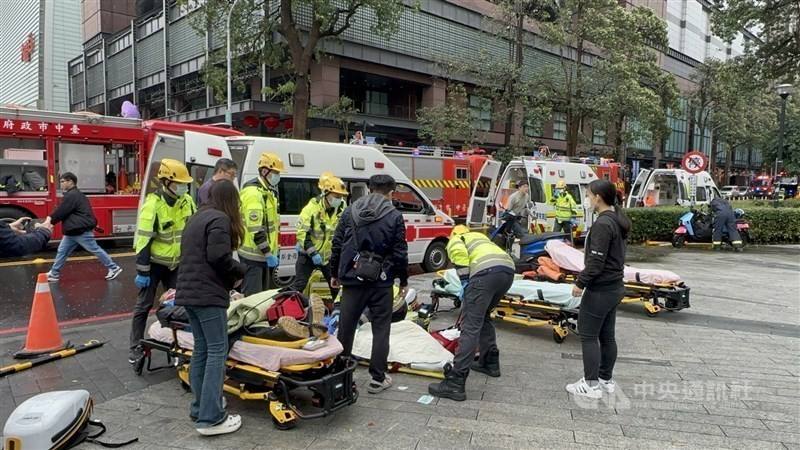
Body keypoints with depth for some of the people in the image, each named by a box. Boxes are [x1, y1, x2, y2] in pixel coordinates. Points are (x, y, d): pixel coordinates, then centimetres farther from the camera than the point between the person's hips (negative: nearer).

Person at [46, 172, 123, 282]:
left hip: (81, 231, -11)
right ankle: (54, 274, 20)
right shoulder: (74, 194, 18)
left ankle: (114, 268, 6)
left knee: (95, 250, -2)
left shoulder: (71, 196, -18)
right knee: (62, 251, 13)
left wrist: (50, 221, -4)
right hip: (73, 230, 11)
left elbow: (61, 213, -15)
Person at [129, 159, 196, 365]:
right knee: (144, 305, 3)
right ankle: (136, 347, 15)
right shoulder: (153, 204, -22)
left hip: (176, 262, 5)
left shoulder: (187, 201, -4)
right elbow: (143, 240, -21)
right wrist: (142, 271, -20)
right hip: (155, 263, -5)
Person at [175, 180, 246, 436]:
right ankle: (210, 418, -6)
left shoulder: (197, 218, 19)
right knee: (217, 351, -6)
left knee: (201, 349, 14)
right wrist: (239, 272, -2)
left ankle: (200, 409, 20)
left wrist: (228, 278, 16)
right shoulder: (220, 219, -10)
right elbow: (219, 258, -20)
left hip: (189, 292, 10)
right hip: (208, 294, -9)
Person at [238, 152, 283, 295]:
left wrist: (274, 250, 19)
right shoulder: (253, 193, -18)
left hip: (266, 253, 10)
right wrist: (269, 254, -22)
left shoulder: (268, 191, 14)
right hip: (254, 255, -10)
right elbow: (255, 229, -24)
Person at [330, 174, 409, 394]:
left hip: (352, 278, 3)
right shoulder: (394, 216, -4)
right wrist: (403, 280, 7)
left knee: (345, 326, 11)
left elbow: (337, 245, 5)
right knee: (380, 329, 7)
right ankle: (377, 378, 10)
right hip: (381, 281, -2)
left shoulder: (349, 212, 4)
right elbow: (400, 252, -5)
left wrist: (334, 274, 15)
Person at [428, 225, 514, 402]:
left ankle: (455, 383, -10)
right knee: (483, 316, 28)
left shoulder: (454, 240, 23)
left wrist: (464, 283, 0)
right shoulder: (479, 237, 42)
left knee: (470, 327, -8)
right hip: (508, 270, 7)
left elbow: (459, 251, -5)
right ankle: (490, 362, 35)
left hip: (487, 272, -7)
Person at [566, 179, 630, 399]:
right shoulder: (617, 220, 9)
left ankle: (592, 384, 6)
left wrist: (581, 282, -13)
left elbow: (596, 261, -23)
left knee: (588, 335, 0)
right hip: (614, 286, 10)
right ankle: (606, 379, 26)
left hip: (600, 290, -10)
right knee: (607, 335, 16)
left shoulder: (602, 224, -21)